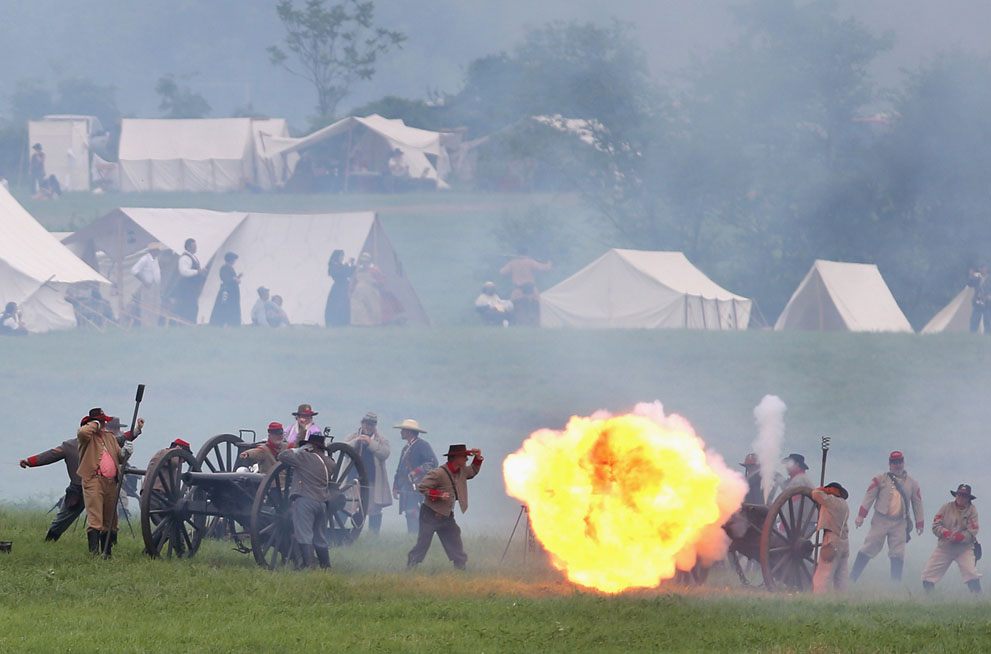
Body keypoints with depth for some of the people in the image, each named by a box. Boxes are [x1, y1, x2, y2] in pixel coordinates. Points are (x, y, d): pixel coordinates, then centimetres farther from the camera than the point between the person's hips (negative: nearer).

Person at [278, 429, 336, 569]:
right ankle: (326, 565, 21)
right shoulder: (330, 463, 12)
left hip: (305, 501, -7)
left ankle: (308, 564, -21)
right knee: (320, 536, 17)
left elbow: (282, 456, -4)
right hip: (323, 502, 7)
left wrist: (298, 449, 8)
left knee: (304, 534, -10)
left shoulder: (304, 457, -6)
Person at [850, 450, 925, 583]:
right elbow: (869, 496, 1)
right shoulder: (881, 479, 6)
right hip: (880, 521, -2)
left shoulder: (912, 483, 13)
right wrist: (861, 516, -6)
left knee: (898, 554, -5)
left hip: (900, 523, 2)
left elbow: (917, 503, 17)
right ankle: (852, 578, -2)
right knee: (869, 549, -5)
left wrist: (920, 524, 16)